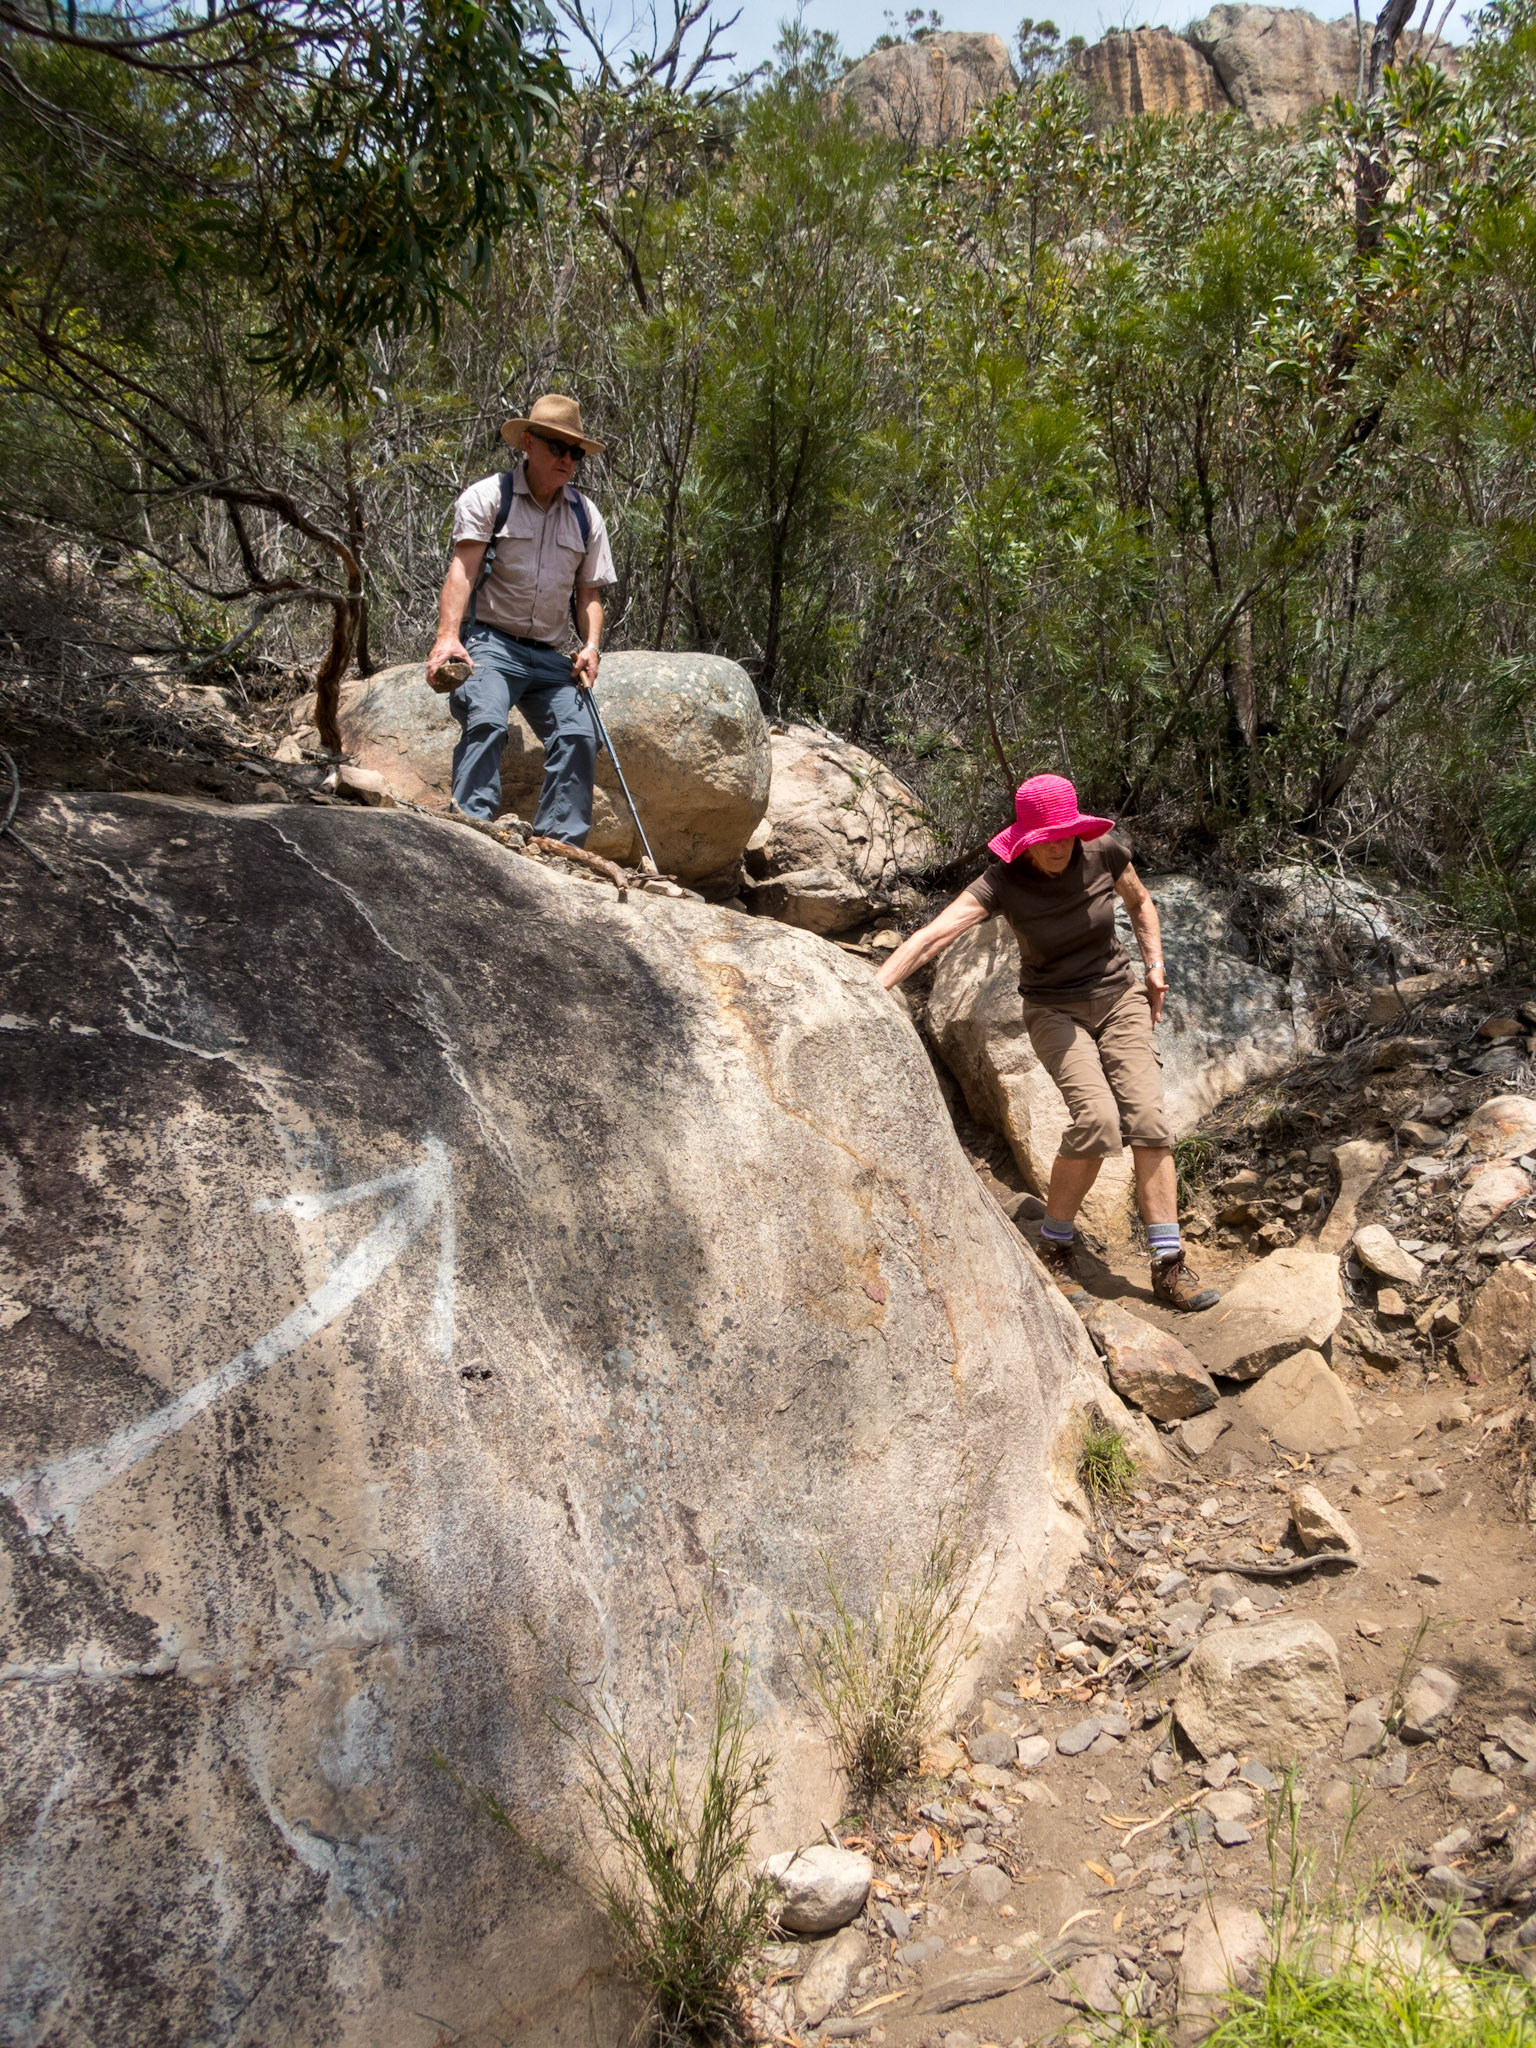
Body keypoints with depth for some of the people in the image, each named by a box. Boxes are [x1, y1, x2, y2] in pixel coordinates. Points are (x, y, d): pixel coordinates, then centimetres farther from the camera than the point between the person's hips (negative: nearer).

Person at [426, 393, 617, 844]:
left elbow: (589, 591, 18)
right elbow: (461, 569, -11)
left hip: (551, 656, 5)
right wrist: (447, 634, -27)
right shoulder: (488, 496, 2)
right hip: (491, 642, -4)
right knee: (486, 721, -29)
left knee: (578, 734, -15)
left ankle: (562, 844, -11)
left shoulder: (586, 516, 17)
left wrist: (591, 645, -2)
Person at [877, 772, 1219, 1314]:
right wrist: (873, 989, -44)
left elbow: (1140, 903, 14)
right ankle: (1055, 1247, -5)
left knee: (1147, 1118, -14)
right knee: (1096, 1117, -25)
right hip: (1055, 1011, -3)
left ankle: (1169, 1267, -8)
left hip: (1119, 999, 3)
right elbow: (933, 934, -32)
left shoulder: (1104, 853, -9)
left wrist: (1154, 965, 4)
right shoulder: (1004, 882, -19)